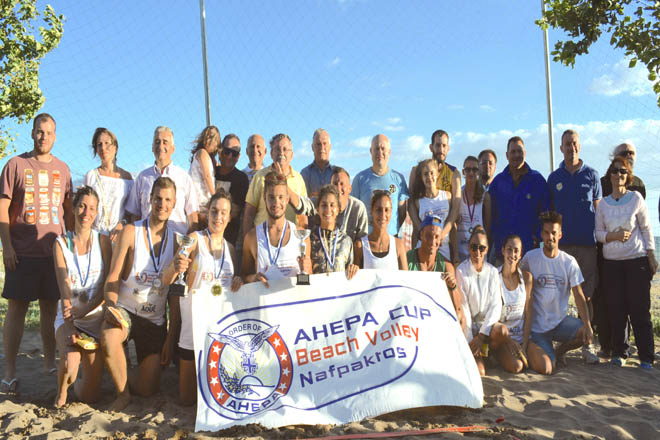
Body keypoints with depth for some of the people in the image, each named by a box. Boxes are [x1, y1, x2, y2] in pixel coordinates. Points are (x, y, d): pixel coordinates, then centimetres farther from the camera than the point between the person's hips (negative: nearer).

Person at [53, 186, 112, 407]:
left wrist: (82, 310, -20)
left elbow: (107, 286, -5)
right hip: (68, 317, 0)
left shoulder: (103, 241, 1)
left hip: (96, 317, 1)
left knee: (89, 396, -3)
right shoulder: (61, 243, -1)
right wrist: (69, 326, -22)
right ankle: (62, 390, 5)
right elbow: (64, 288, -10)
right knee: (70, 363, -31)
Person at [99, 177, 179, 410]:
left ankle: (130, 382, 36)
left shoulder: (176, 239, 1)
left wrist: (171, 336, -1)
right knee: (108, 336, -37)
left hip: (155, 319, 2)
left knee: (148, 389, -2)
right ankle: (122, 391, -10)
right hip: (125, 309, -2)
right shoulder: (131, 232, -5)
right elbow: (113, 277, -7)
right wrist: (110, 307, -28)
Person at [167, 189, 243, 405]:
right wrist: (175, 268, -38)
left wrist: (239, 282, -3)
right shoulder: (195, 239, -4)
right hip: (195, 322, -4)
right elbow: (167, 279, -15)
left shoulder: (230, 248, 11)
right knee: (187, 398, 5)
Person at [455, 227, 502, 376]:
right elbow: (463, 306, -11)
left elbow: (496, 305, -4)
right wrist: (470, 340, -14)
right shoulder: (461, 271, -8)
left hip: (487, 325, 4)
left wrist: (482, 335, -15)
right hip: (468, 326, -4)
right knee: (479, 372, -20)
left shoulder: (492, 272, 3)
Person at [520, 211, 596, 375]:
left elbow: (579, 296, -3)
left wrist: (588, 326, -18)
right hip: (537, 325, -3)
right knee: (545, 369, -21)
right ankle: (533, 351, 17)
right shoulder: (530, 258, -7)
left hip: (561, 320, 3)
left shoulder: (569, 262, -1)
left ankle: (559, 351, 8)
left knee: (587, 334, -24)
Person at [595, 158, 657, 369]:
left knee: (640, 308, -2)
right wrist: (613, 236, -12)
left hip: (637, 259, -2)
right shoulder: (603, 203, 7)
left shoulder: (636, 198, 1)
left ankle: (646, 357, 6)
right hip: (611, 262, 2)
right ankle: (618, 352, 15)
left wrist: (651, 255, -2)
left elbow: (646, 228, 2)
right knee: (616, 309, 4)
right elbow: (598, 232, 8)